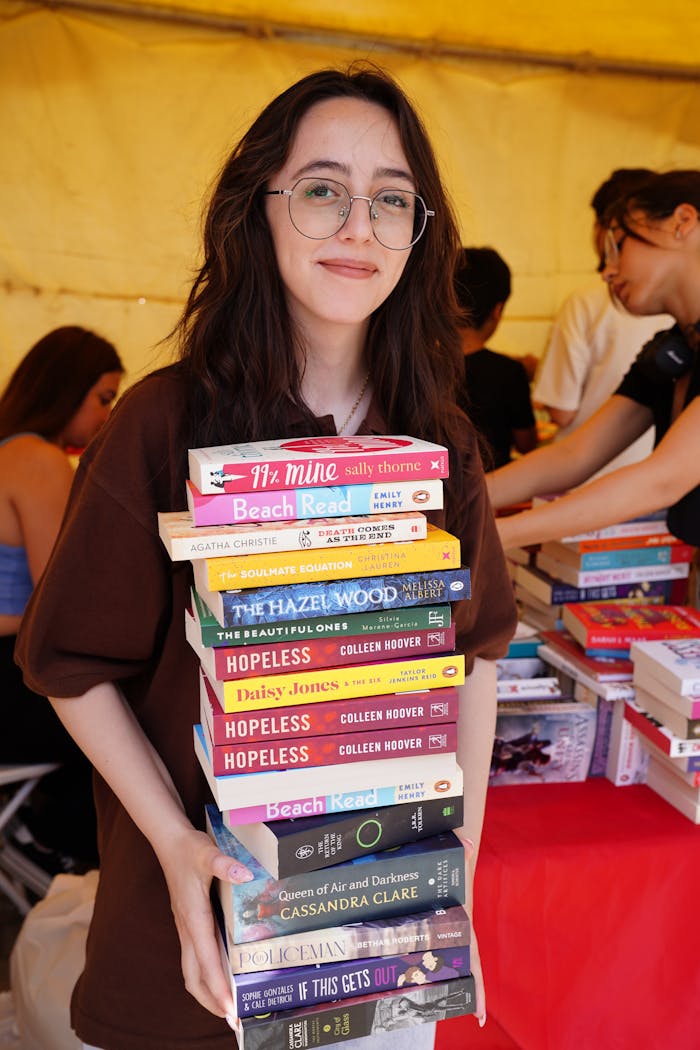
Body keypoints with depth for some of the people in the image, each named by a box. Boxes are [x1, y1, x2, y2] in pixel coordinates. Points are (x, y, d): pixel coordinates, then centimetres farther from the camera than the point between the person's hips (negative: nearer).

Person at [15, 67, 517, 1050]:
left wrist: (458, 868, -1)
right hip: (211, 895, -2)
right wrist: (174, 842, -18)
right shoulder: (164, 423, -15)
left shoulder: (441, 442, -4)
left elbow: (478, 650, 3)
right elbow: (77, 666, -8)